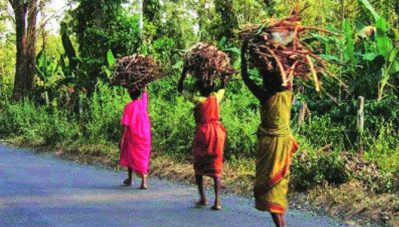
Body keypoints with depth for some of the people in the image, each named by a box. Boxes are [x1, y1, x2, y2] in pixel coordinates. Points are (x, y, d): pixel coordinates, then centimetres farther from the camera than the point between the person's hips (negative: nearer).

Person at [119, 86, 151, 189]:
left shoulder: (129, 107, -10)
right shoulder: (143, 103, -1)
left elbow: (126, 124, -12)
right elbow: (144, 92, 21)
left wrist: (122, 138, -8)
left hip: (133, 135, -2)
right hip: (145, 135, 3)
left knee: (130, 156, 17)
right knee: (143, 158, 2)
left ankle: (130, 179, 27)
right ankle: (144, 182, -11)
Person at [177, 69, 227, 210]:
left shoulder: (197, 100, -10)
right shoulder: (216, 98, -1)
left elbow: (180, 88, 1)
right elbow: (223, 86, 21)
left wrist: (184, 73, 5)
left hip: (202, 132, -3)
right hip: (216, 132, 3)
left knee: (199, 166, 15)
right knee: (216, 167, 2)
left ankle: (202, 198, 13)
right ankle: (217, 201, -5)